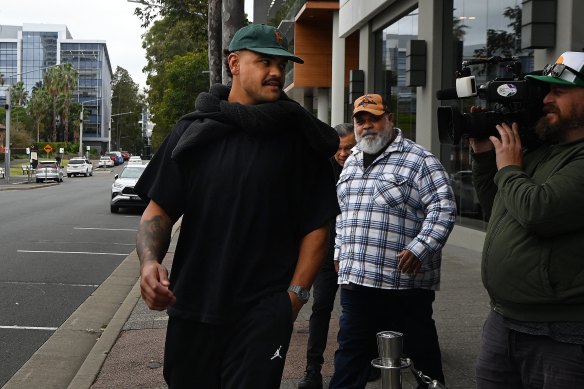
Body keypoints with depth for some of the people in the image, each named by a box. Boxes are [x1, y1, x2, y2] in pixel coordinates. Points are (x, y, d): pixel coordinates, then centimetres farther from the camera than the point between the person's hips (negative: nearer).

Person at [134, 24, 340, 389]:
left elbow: (316, 227, 2)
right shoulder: (193, 130, 5)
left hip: (264, 314, -2)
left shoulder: (300, 137, 1)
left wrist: (295, 295, -7)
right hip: (190, 308, 3)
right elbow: (159, 210, 3)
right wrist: (149, 262, -15)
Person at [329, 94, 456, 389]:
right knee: (350, 353, 15)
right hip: (355, 280, 6)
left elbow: (443, 208, -13)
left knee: (419, 353, 7)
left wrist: (419, 249, -21)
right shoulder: (352, 162, 16)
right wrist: (339, 252, 19)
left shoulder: (418, 160, -7)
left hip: (404, 282, -6)